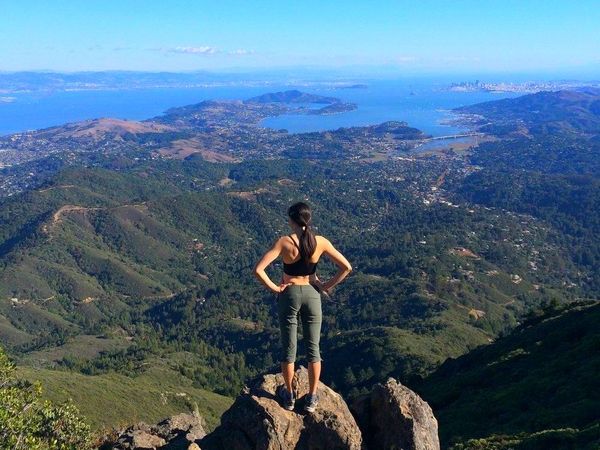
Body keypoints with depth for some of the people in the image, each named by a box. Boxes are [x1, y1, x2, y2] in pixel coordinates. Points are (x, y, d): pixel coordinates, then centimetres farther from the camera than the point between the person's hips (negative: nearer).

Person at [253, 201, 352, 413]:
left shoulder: (284, 242, -16)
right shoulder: (321, 242, -9)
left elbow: (258, 270, -23)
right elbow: (346, 267, -7)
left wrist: (274, 287, -10)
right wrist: (327, 285, 1)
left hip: (289, 295, -1)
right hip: (312, 295, 2)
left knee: (288, 348, 14)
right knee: (313, 348, 14)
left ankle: (289, 395, 29)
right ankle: (312, 398, 25)